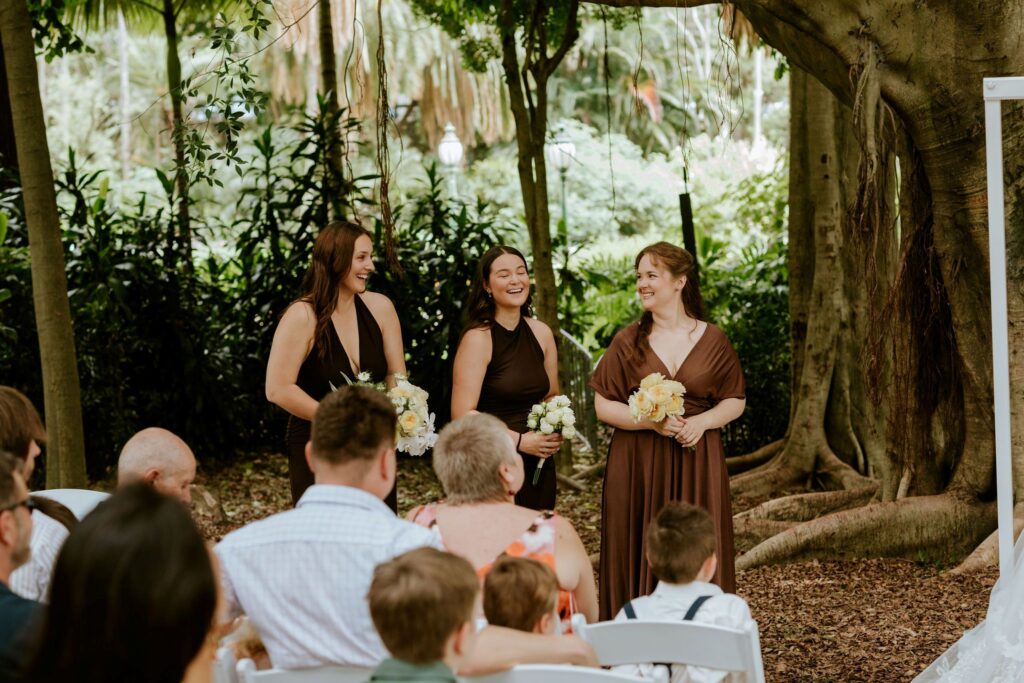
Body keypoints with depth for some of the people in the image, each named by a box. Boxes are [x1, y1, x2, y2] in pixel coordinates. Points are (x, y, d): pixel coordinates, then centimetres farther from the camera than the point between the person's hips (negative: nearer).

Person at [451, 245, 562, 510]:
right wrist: (520, 441, -17)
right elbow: (462, 416, -15)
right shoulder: (478, 339, -11)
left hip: (537, 468, 6)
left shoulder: (541, 333, 6)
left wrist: (555, 434, -1)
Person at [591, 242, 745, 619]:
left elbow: (735, 400, 9)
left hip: (697, 464, 0)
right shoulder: (628, 341, 2)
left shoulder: (712, 340, 3)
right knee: (640, 556, -1)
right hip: (638, 465, 0)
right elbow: (603, 405, 1)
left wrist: (701, 422, -10)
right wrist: (651, 421, -14)